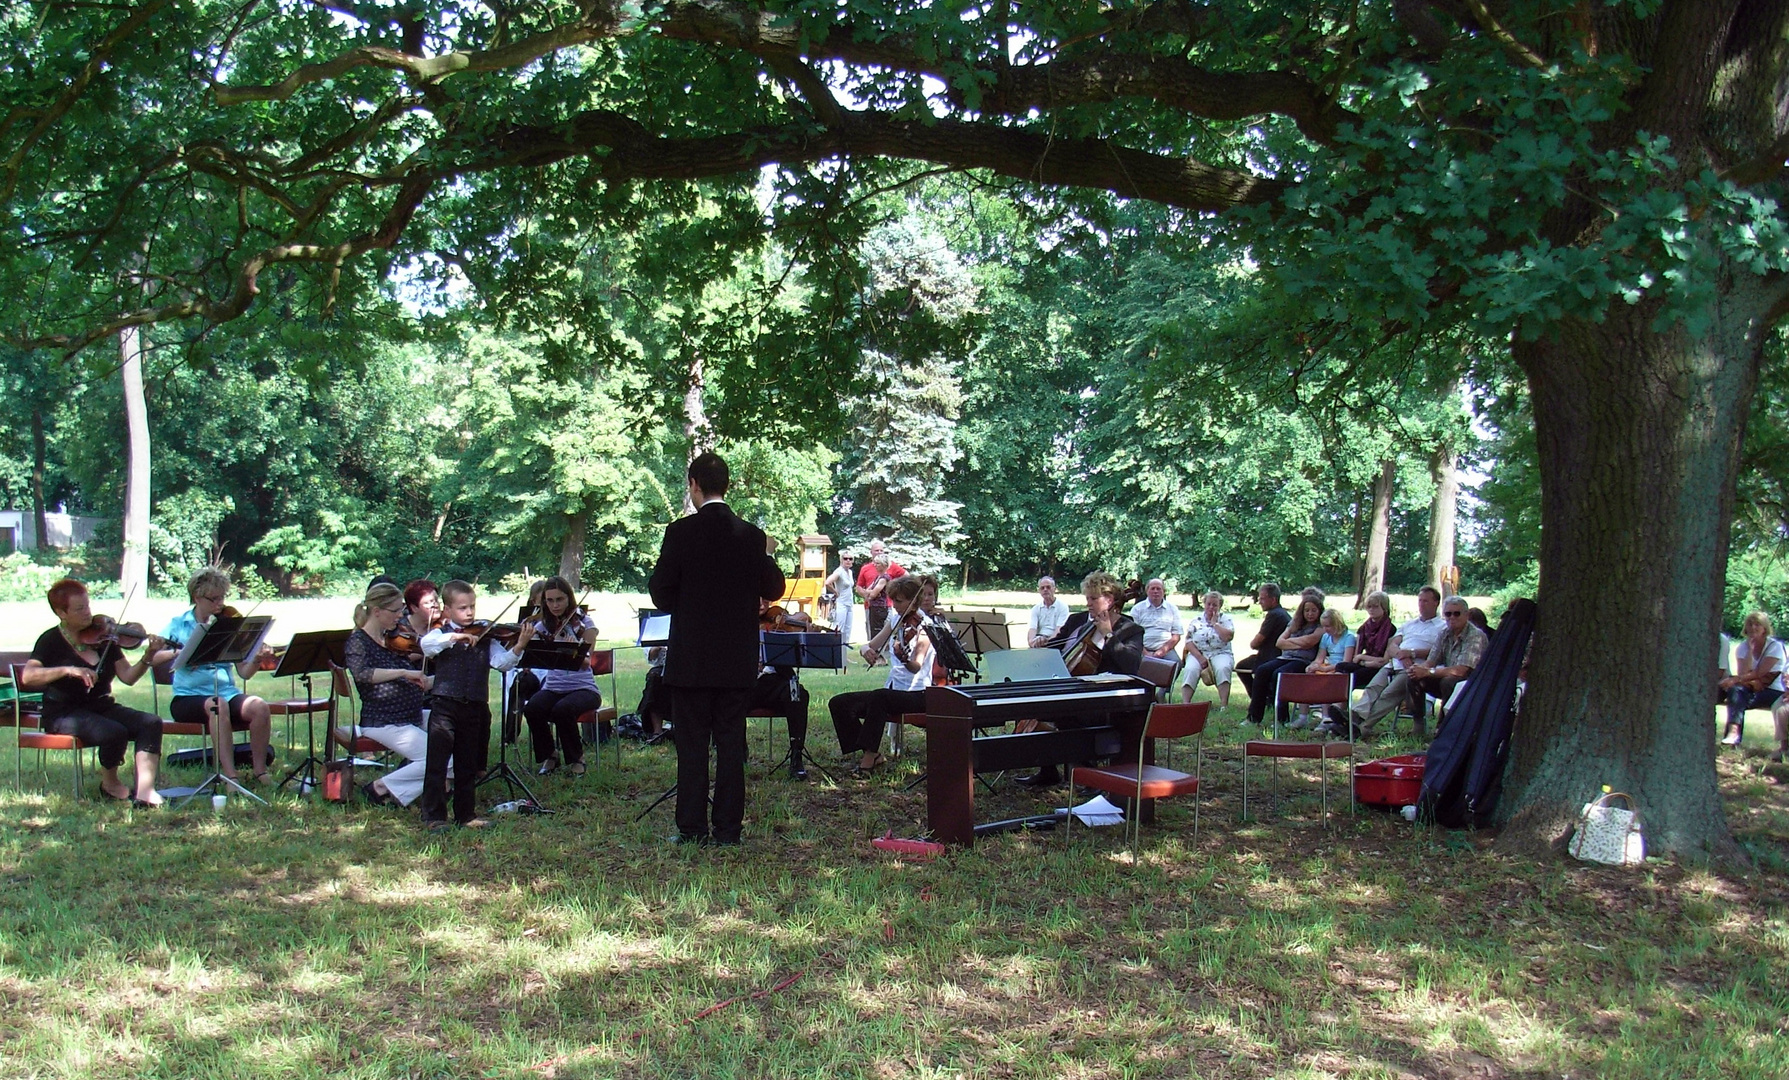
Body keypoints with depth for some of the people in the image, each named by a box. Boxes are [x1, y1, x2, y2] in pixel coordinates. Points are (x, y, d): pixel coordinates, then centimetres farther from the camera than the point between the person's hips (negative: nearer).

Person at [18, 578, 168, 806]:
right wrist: (67, 670, -35)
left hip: (102, 708, 5)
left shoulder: (102, 637, 6)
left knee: (151, 723, -20)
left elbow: (128, 677, 0)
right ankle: (109, 782, -1)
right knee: (115, 732, -32)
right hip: (64, 715, -5)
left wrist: (147, 657, -19)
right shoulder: (51, 641, -6)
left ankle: (144, 791, -31)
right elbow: (27, 676, -23)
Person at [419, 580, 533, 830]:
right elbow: (426, 645, -22)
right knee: (436, 763, -5)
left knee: (468, 767, 14)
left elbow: (502, 662, -6)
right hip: (444, 706, -3)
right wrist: (456, 636, -32)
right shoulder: (441, 634, 1)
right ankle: (434, 816, 2)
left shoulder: (485, 637, 7)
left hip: (475, 709, 3)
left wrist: (519, 646, -23)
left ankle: (466, 814, 24)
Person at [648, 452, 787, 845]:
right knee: (731, 743, 9)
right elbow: (772, 590, 6)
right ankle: (728, 827, 11)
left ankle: (692, 828, 7)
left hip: (691, 659, -3)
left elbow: (661, 593, -6)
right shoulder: (752, 536, -1)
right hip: (738, 661, 3)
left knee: (692, 745, 5)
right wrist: (767, 557, 21)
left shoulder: (680, 532, -10)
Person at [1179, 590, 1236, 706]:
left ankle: (1224, 704, -40)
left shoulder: (1225, 618, 8)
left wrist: (1215, 623, -5)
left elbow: (1228, 637, -10)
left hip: (1220, 653, -1)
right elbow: (1189, 641, 3)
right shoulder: (1196, 620, 12)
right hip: (1198, 653, 1)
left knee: (1222, 668, -34)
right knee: (1190, 669, -30)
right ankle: (1184, 703, -38)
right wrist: (1199, 657, -12)